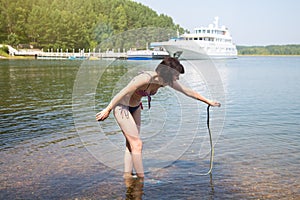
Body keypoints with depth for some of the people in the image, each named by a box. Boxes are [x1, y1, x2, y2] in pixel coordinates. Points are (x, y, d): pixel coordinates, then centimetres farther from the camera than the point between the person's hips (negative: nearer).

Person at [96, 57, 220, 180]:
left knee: (131, 144, 7)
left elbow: (188, 91, 3)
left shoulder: (168, 80, -8)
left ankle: (127, 175, 13)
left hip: (135, 107, 8)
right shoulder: (146, 78, -32)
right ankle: (141, 178, -3)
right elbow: (122, 93, -26)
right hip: (121, 106, -8)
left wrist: (208, 101, 10)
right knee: (137, 144, -10)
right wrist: (107, 110, -20)